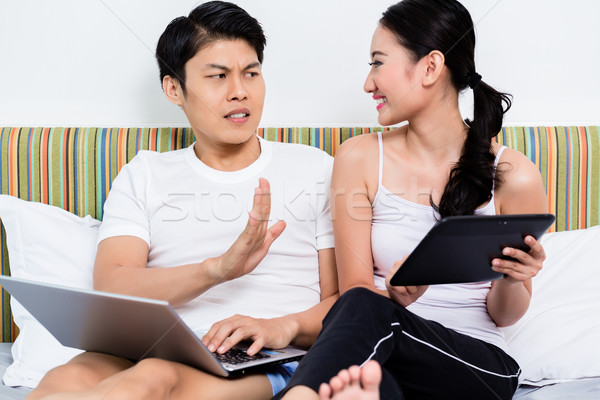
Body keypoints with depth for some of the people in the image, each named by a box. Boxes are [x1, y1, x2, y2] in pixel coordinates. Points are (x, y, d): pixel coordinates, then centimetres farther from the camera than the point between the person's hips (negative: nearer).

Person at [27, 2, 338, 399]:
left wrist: (285, 326, -13)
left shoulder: (313, 169, 16)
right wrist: (217, 268, -16)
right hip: (163, 351, 1)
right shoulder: (144, 175, 18)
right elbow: (110, 289, 1)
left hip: (270, 365, 0)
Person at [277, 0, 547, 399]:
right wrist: (393, 296, -24)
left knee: (363, 310, -37)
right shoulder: (360, 158, 4)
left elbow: (504, 316, 9)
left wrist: (511, 281, -15)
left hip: (480, 363, -1)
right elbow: (354, 288, 0)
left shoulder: (513, 176, -1)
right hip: (383, 350, 1)